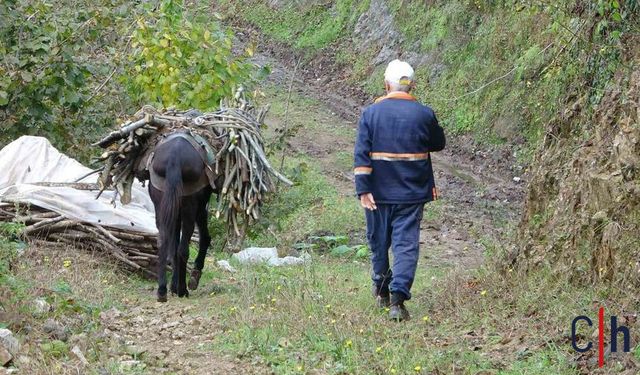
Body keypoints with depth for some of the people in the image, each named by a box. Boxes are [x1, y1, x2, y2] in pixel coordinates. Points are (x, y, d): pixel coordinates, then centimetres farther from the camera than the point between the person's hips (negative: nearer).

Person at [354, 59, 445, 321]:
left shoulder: (370, 113, -6)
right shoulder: (424, 114, -4)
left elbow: (361, 154, -11)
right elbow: (438, 143, 13)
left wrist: (363, 189, -11)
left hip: (379, 192, 1)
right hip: (412, 193, -1)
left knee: (379, 241, 17)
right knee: (406, 244, -1)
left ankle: (382, 292, 33)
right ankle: (398, 298, -15)